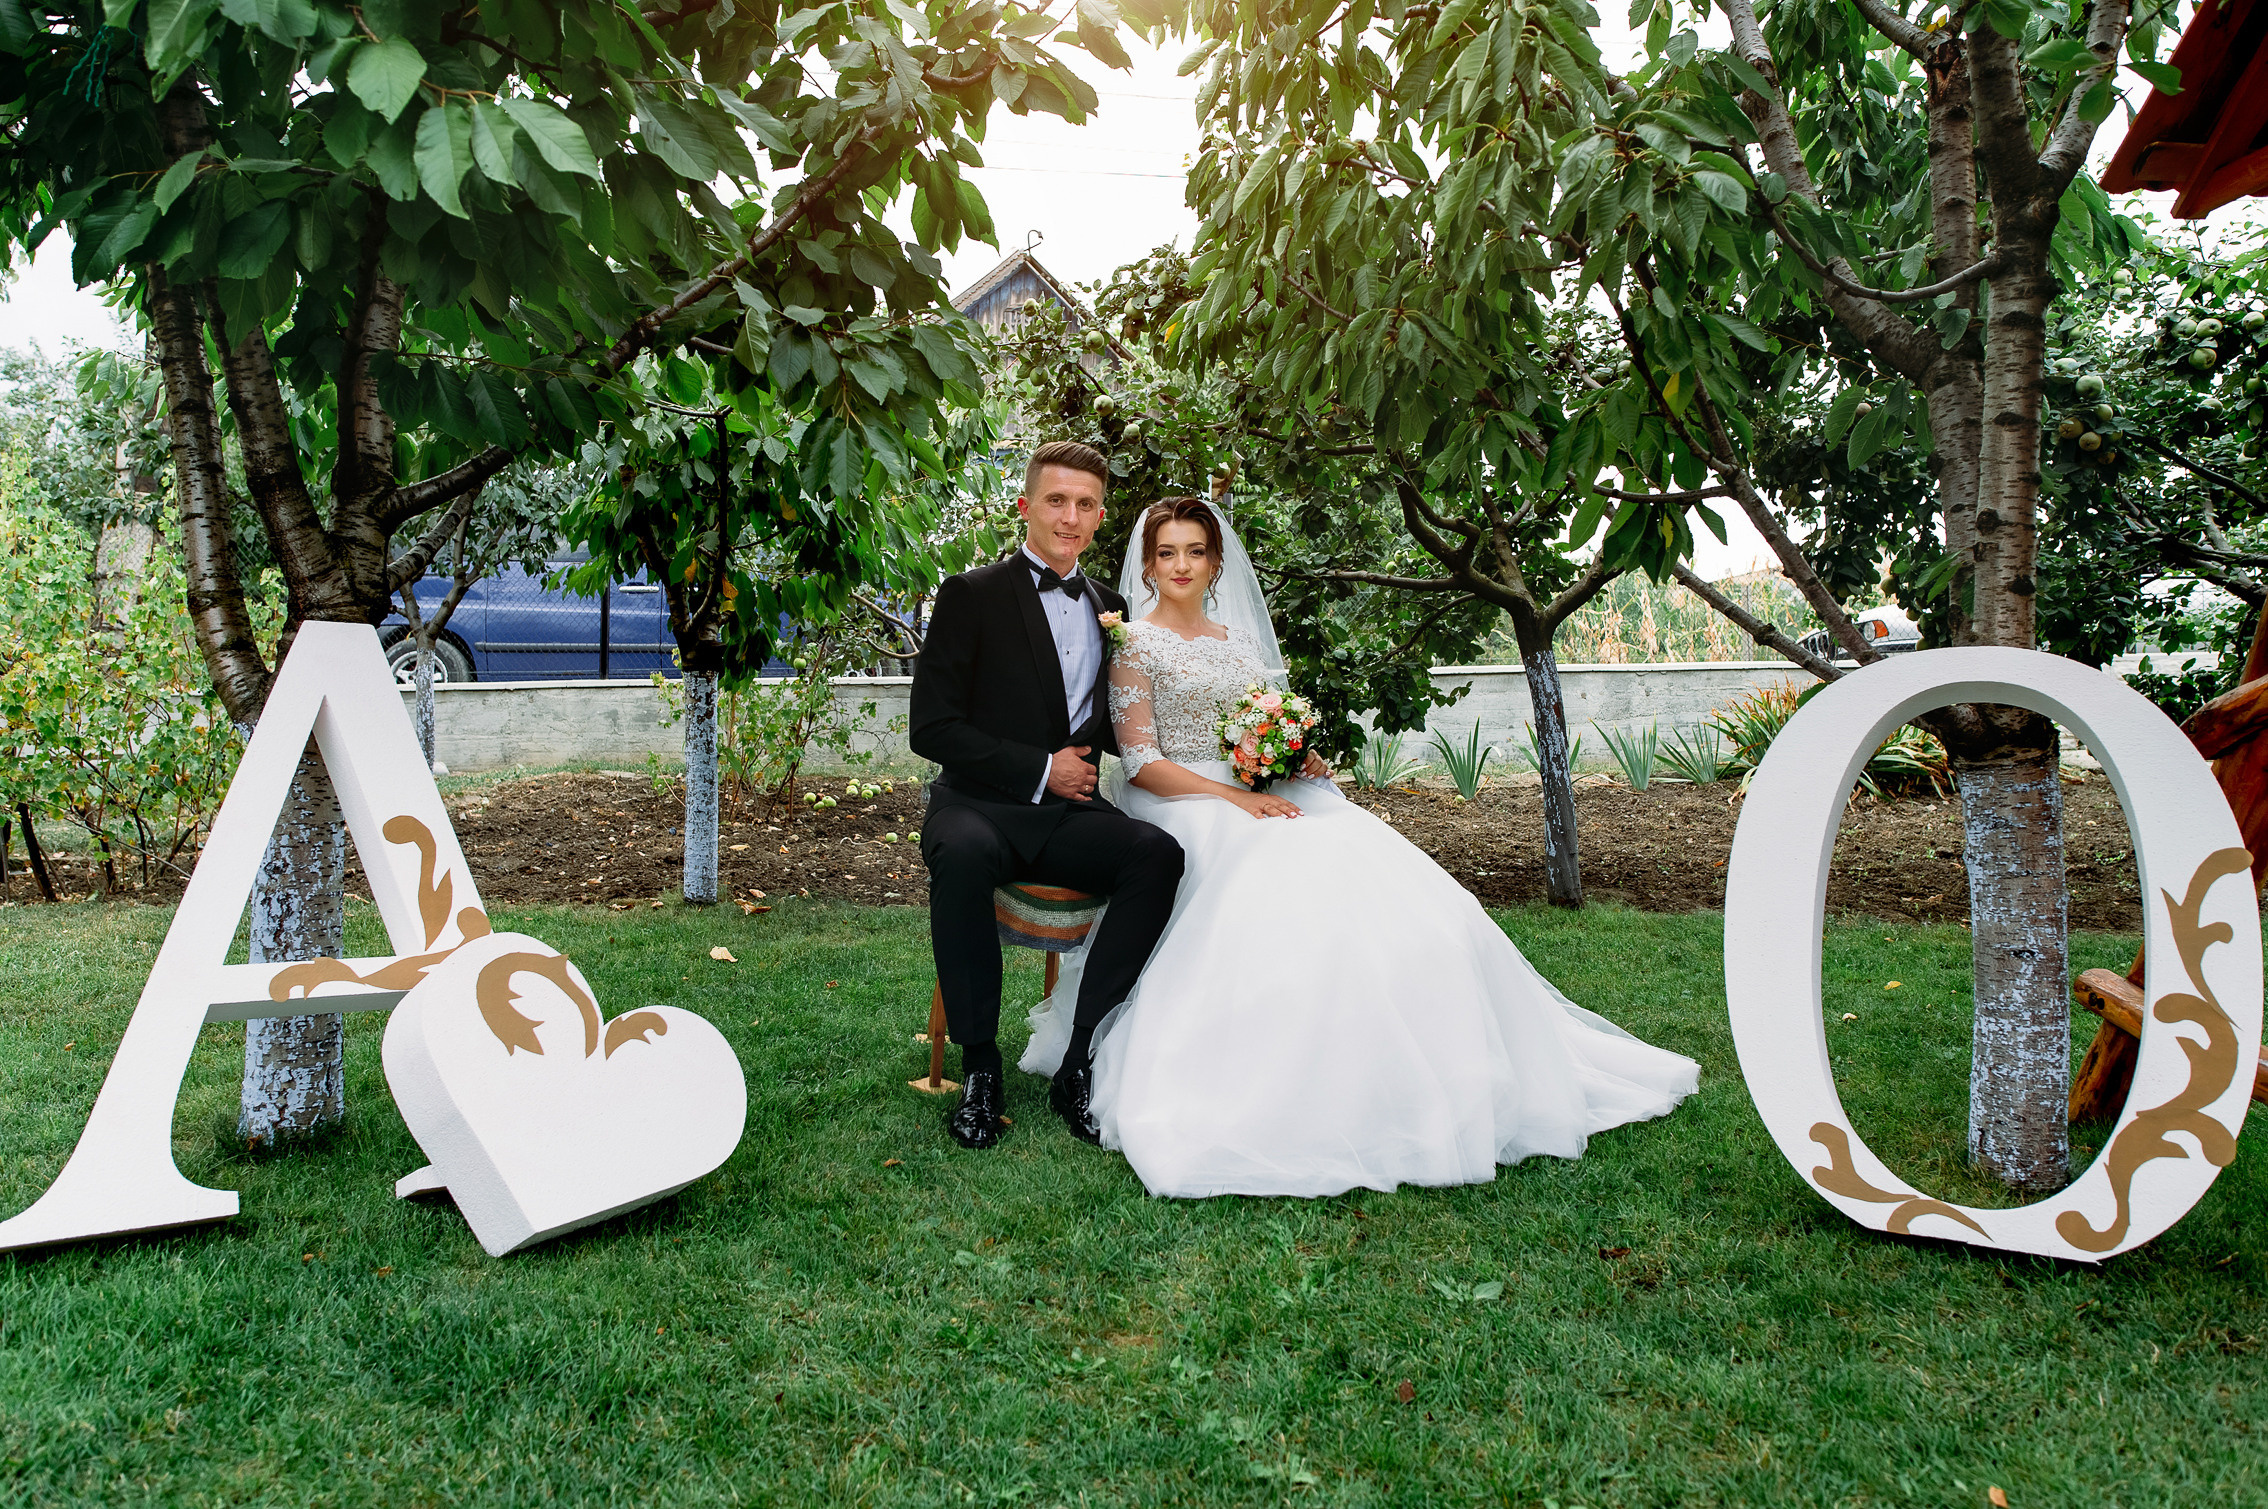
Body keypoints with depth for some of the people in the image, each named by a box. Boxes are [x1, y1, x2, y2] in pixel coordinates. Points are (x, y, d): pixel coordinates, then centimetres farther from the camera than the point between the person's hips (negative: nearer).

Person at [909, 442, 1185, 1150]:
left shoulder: (1109, 607, 15)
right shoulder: (972, 594, -1)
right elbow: (931, 727, -6)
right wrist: (1038, 769, -12)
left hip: (1071, 812, 4)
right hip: (981, 804, -4)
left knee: (1158, 854, -26)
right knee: (962, 856, -38)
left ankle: (1078, 1055, -20)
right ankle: (978, 1064, -21)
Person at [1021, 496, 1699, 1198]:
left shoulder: (1237, 640, 19)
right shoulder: (1137, 643, 0)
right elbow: (1140, 760, -9)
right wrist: (1234, 798, -19)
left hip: (1258, 797, 6)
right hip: (1184, 808, -6)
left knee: (1389, 885, -17)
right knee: (1292, 893, -33)